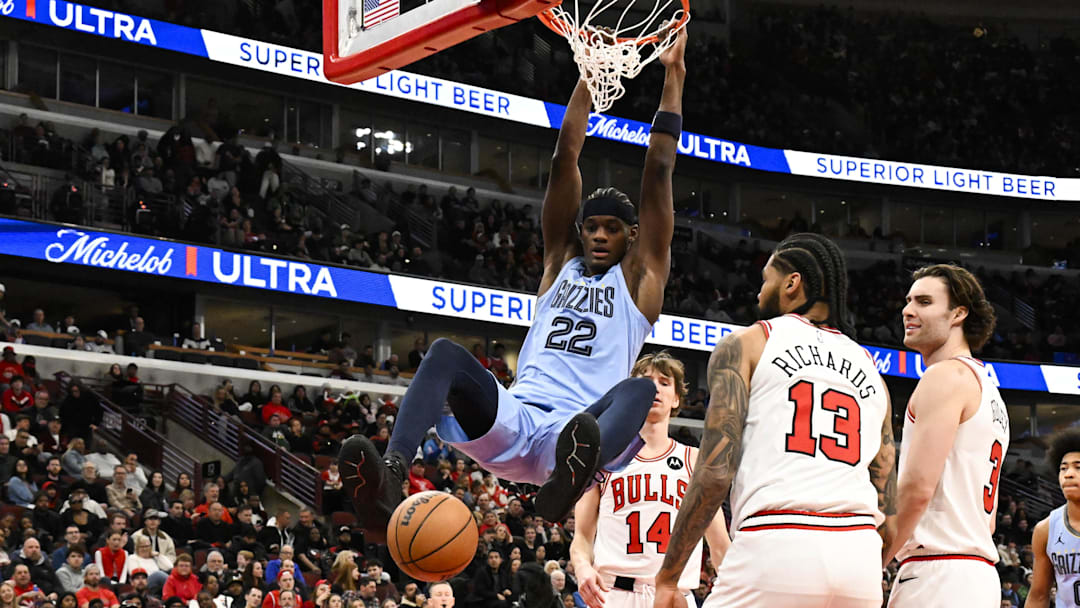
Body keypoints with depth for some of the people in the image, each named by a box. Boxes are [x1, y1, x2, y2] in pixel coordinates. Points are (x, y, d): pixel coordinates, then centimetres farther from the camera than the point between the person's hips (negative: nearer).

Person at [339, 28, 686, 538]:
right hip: (515, 422, 3)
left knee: (641, 390, -35)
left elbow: (658, 171, 14)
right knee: (446, 353, -23)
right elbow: (565, 158, 22)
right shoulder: (561, 261, 26)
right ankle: (389, 480, -48)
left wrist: (673, 76, 15)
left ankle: (576, 471, -69)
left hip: (585, 424, -3)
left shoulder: (640, 276, 18)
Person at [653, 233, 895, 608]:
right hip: (860, 555, 5)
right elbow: (886, 496, 19)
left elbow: (715, 471, -3)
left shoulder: (745, 345, 8)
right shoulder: (868, 366, 23)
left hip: (774, 548, -5)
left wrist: (668, 577, 1)